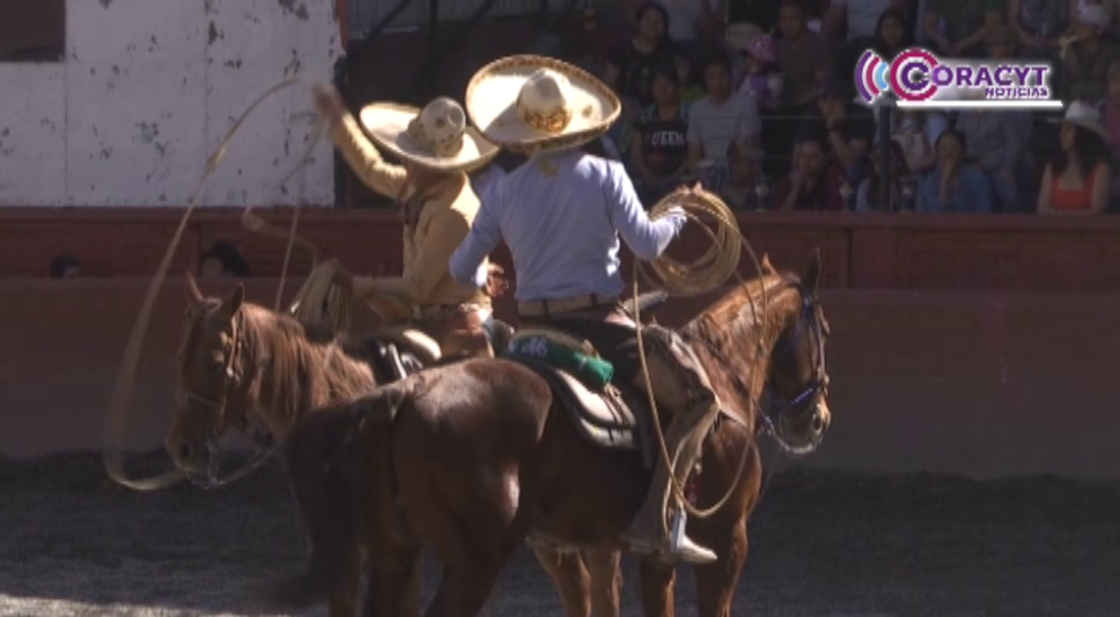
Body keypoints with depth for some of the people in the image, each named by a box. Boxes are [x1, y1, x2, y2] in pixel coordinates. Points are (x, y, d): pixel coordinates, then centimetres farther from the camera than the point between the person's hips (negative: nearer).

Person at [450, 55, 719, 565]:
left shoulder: (504, 192, 4)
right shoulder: (605, 177, -7)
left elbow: (461, 269, 10)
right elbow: (648, 245, -11)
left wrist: (478, 283, 34)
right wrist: (677, 216, 10)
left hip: (534, 327, 4)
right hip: (601, 325, -4)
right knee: (697, 398, -4)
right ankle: (656, 519, -20)